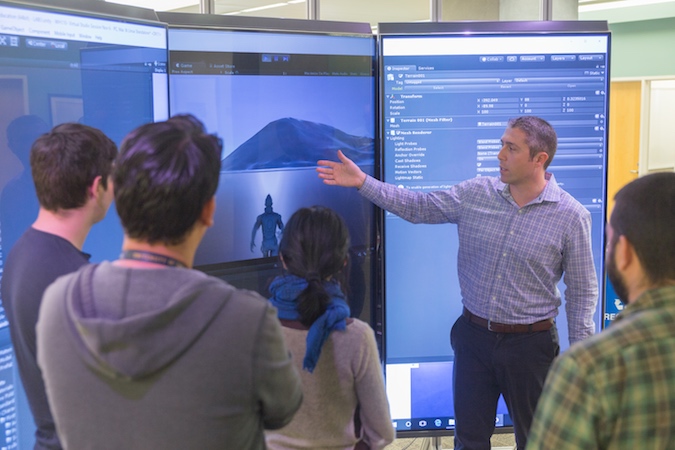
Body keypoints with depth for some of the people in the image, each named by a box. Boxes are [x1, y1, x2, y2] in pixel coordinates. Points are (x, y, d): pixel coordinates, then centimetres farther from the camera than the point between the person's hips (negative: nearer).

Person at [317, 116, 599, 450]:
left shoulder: (571, 216, -11)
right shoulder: (476, 193, -3)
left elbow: (582, 292, -5)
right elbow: (418, 207, 2)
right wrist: (362, 182, -7)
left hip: (529, 345, -2)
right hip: (473, 335, 3)